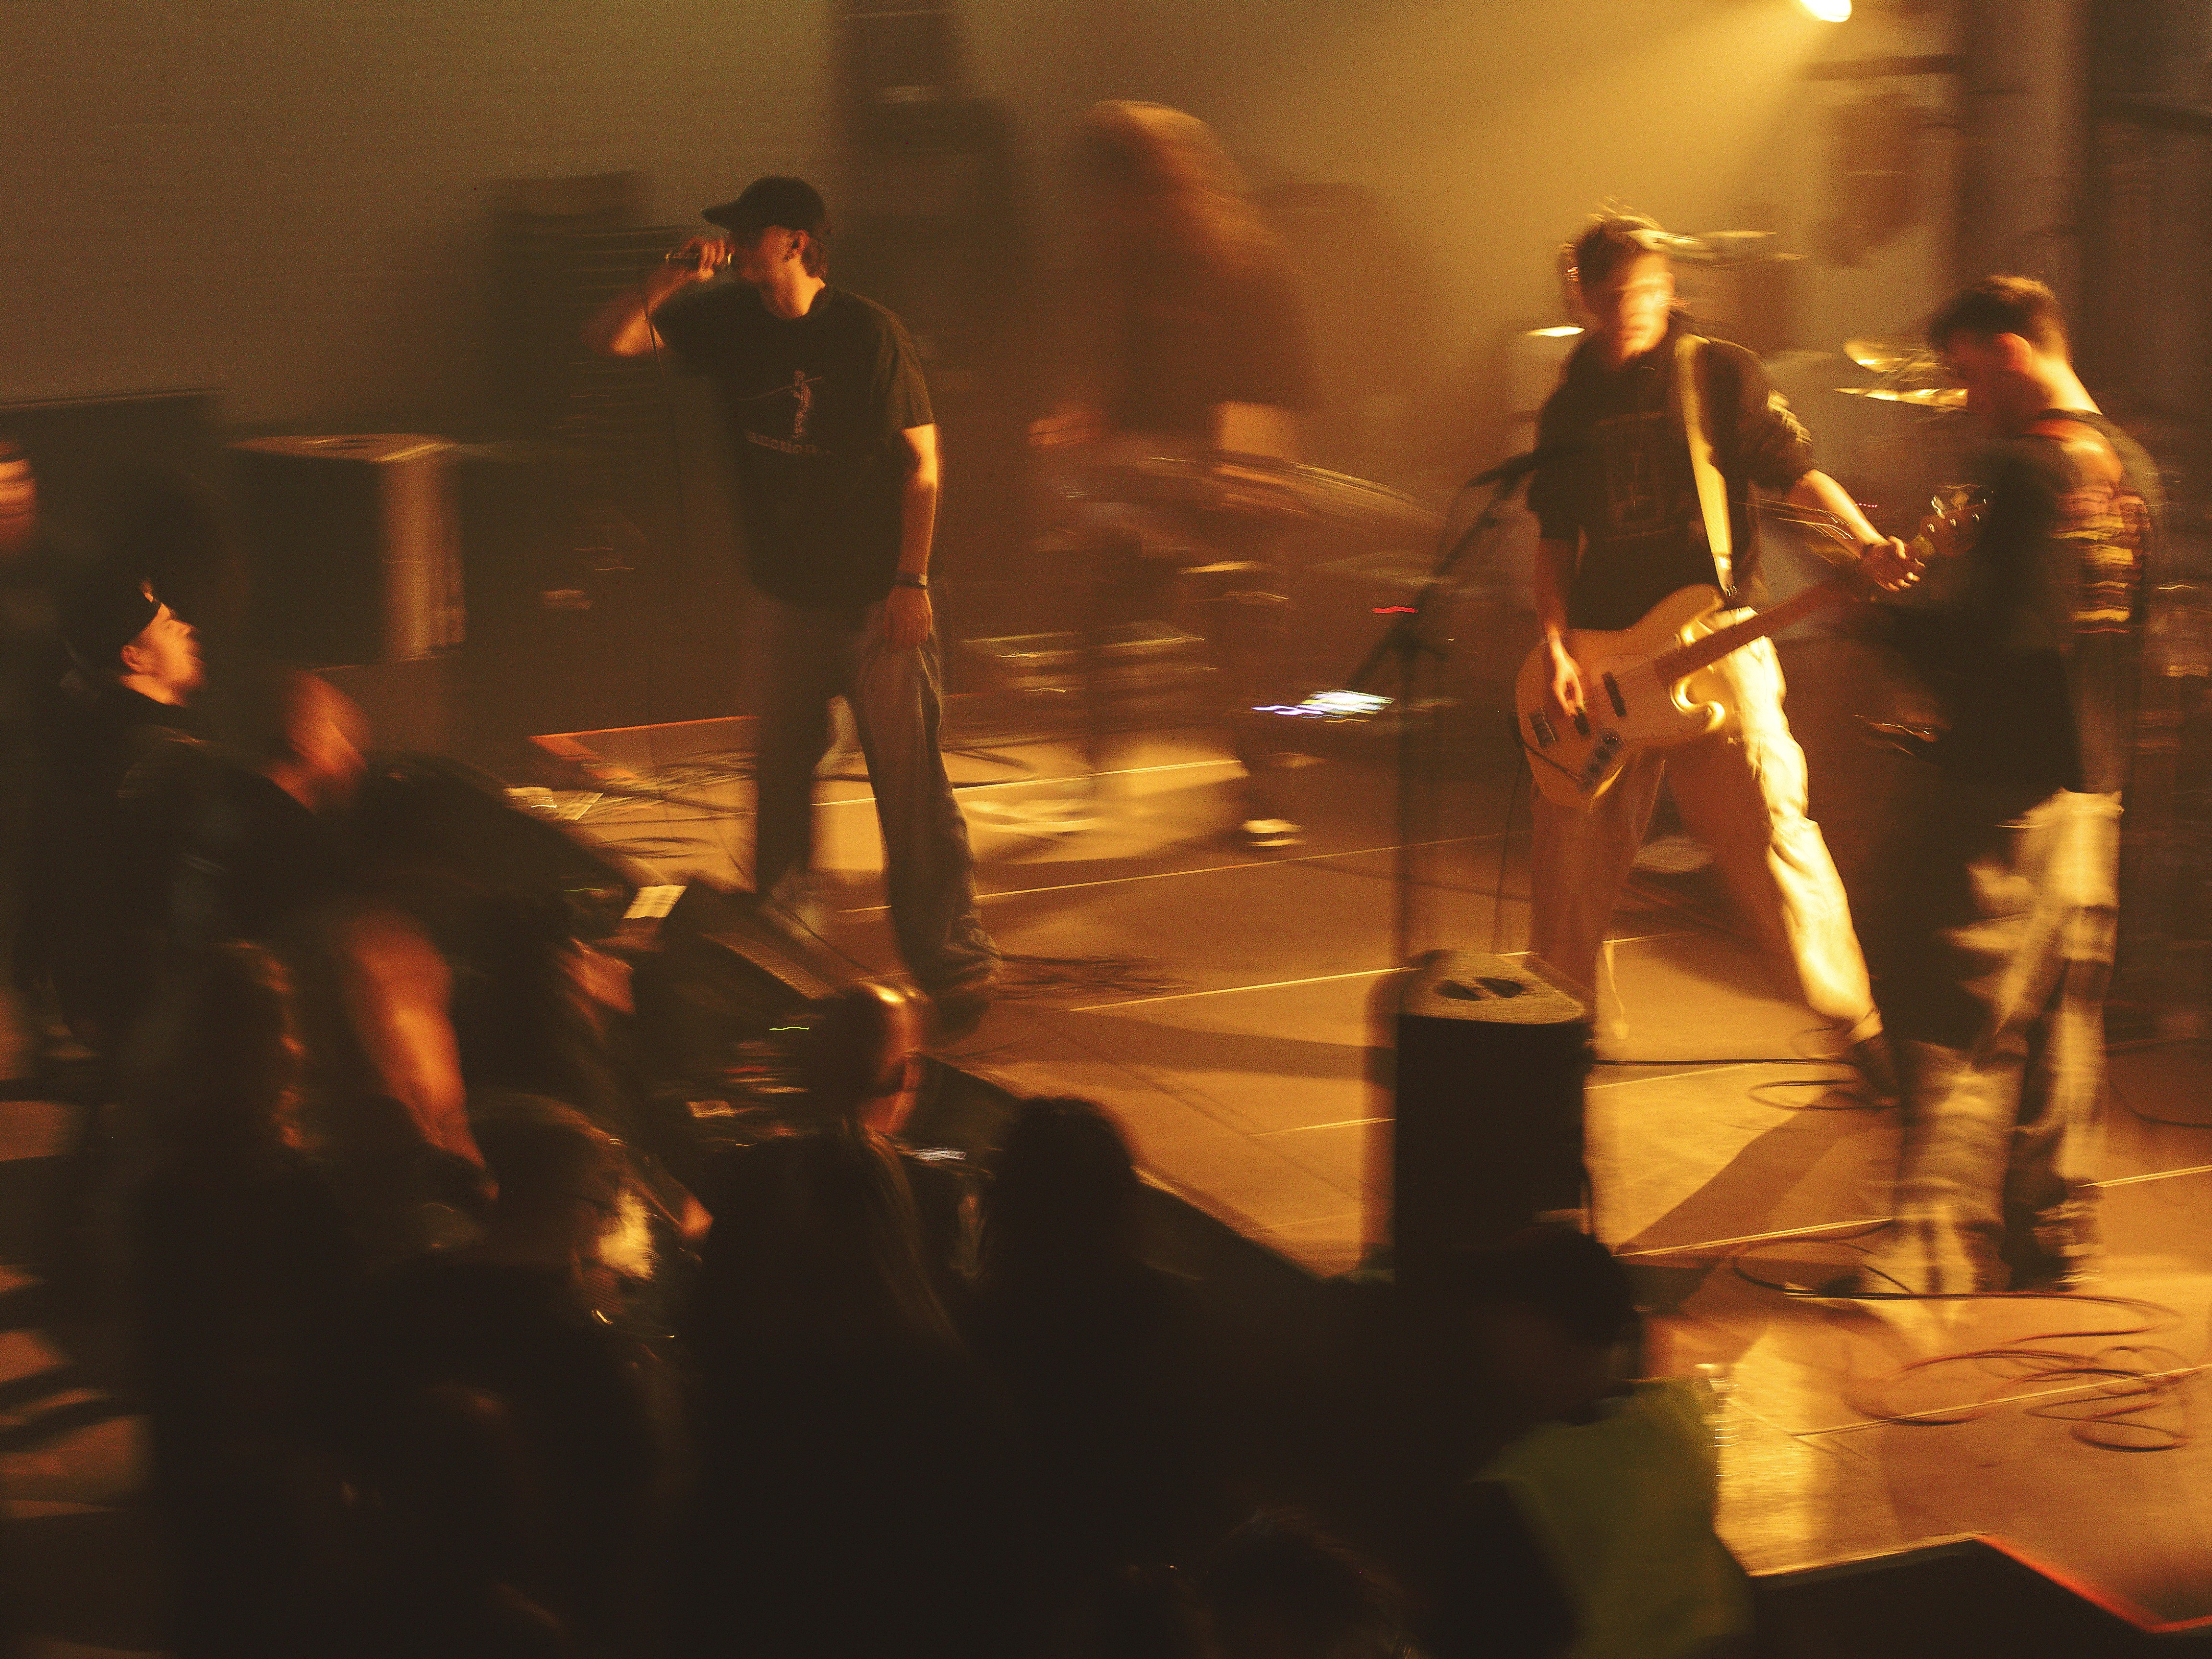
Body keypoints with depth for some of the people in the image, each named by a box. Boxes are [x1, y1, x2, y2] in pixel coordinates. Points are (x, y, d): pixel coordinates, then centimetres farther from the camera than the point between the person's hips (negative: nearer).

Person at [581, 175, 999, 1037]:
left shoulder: (867, 332, -11)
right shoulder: (728, 318, 3)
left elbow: (921, 461, -8)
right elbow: (607, 338, 5)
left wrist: (912, 581, -13)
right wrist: (673, 277, -11)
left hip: (876, 600, -5)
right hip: (784, 593, 5)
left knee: (910, 780, -5)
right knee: (781, 775, 13)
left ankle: (953, 963, 2)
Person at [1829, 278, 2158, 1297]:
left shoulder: (2027, 469, -16)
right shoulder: (2132, 469, 12)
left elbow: (1991, 642, -22)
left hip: (2011, 789, -9)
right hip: (2096, 785, 9)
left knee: (1958, 1029, -6)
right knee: (2063, 1022, 14)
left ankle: (1930, 1258, -6)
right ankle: (2053, 1237, 20)